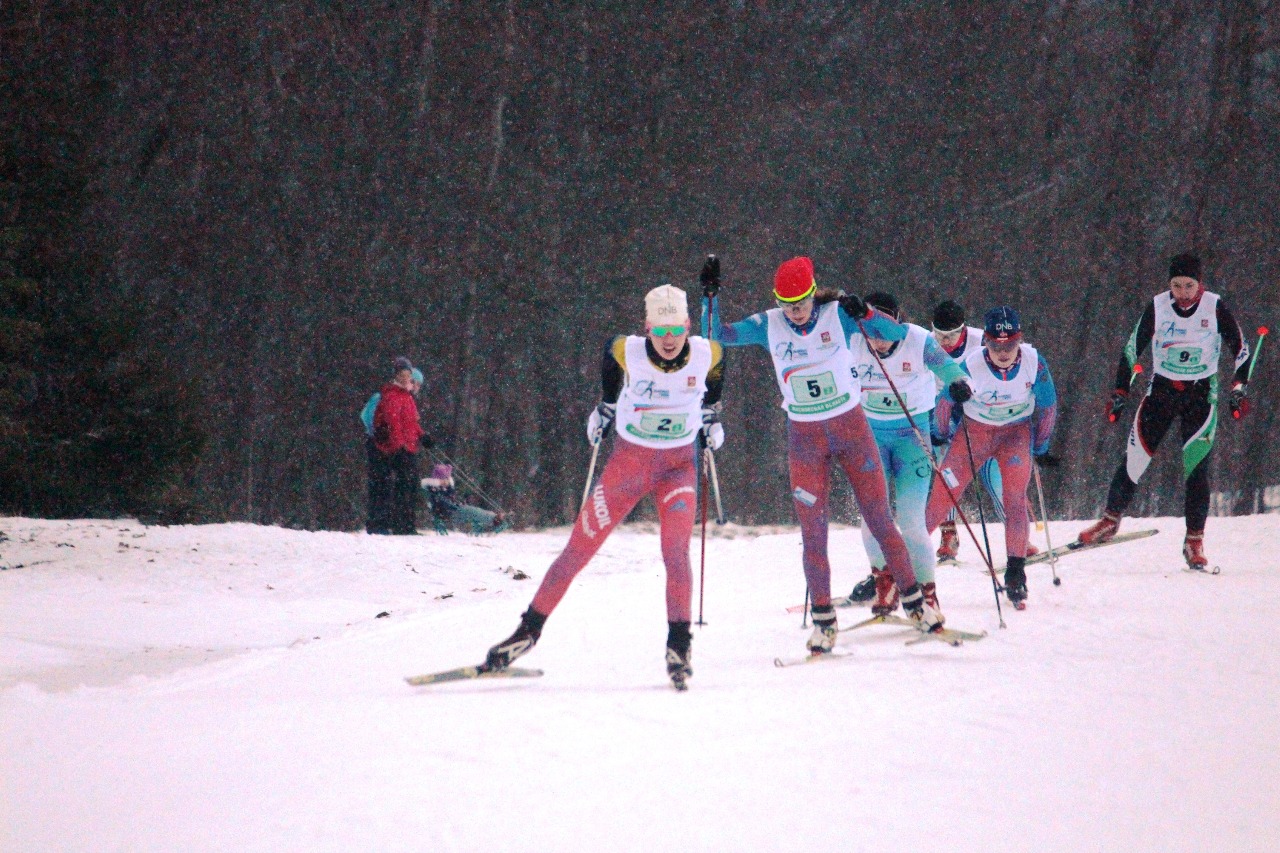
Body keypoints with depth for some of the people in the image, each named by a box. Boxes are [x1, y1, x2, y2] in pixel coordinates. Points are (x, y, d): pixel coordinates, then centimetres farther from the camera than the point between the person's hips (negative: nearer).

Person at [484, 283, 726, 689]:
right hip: (628, 461, 0)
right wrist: (606, 406, 17)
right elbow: (610, 355, 7)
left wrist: (711, 415, 16)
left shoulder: (707, 354, -15)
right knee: (579, 548, 1)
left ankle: (679, 647, -14)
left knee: (676, 552, -22)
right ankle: (529, 630, 13)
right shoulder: (627, 351, -18)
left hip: (679, 465, 0)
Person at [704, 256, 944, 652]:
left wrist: (863, 312, -29)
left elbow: (897, 333, -13)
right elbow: (719, 335, -2)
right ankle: (823, 620, 7)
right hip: (805, 438, 1)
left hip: (851, 426, -1)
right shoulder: (768, 326, -2)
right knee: (812, 530, -1)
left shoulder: (837, 315, -8)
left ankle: (914, 600, 14)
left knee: (879, 519, 2)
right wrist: (711, 295, -15)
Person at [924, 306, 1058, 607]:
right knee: (943, 496, -4)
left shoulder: (1034, 362, -23)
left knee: (1015, 499, -17)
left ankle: (1015, 575, -13)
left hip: (1017, 432, 0)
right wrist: (941, 435, 7)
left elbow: (1048, 404, -4)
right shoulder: (970, 365, -27)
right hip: (974, 431, 0)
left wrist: (1040, 446, 6)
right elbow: (945, 398, -7)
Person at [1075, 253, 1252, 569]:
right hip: (1161, 389, 1)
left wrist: (1239, 389, -8)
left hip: (1201, 393, -1)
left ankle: (1194, 542, -2)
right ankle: (1110, 519, 15)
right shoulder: (1157, 307, -8)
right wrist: (1119, 394, 0)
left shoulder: (1215, 307, -10)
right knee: (1134, 457, -3)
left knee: (1197, 465, -10)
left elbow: (1240, 349, 0)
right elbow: (1132, 349, 1)